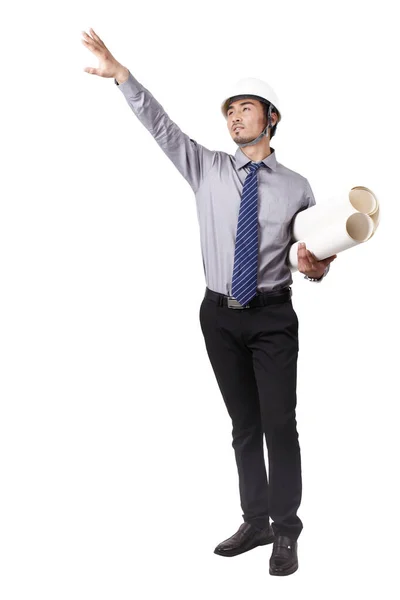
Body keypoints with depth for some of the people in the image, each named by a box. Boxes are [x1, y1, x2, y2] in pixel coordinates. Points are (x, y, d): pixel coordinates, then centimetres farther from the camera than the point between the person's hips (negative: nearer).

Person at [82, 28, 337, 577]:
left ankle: (285, 532, 12)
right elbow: (160, 125, -8)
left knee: (279, 423, -2)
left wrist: (318, 267, -18)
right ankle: (255, 523, 24)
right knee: (243, 424, 12)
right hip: (220, 314, 2)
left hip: (273, 316, -2)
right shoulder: (207, 169, 2)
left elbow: (315, 252, 6)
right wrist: (121, 74, -19)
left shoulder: (296, 187, 1)